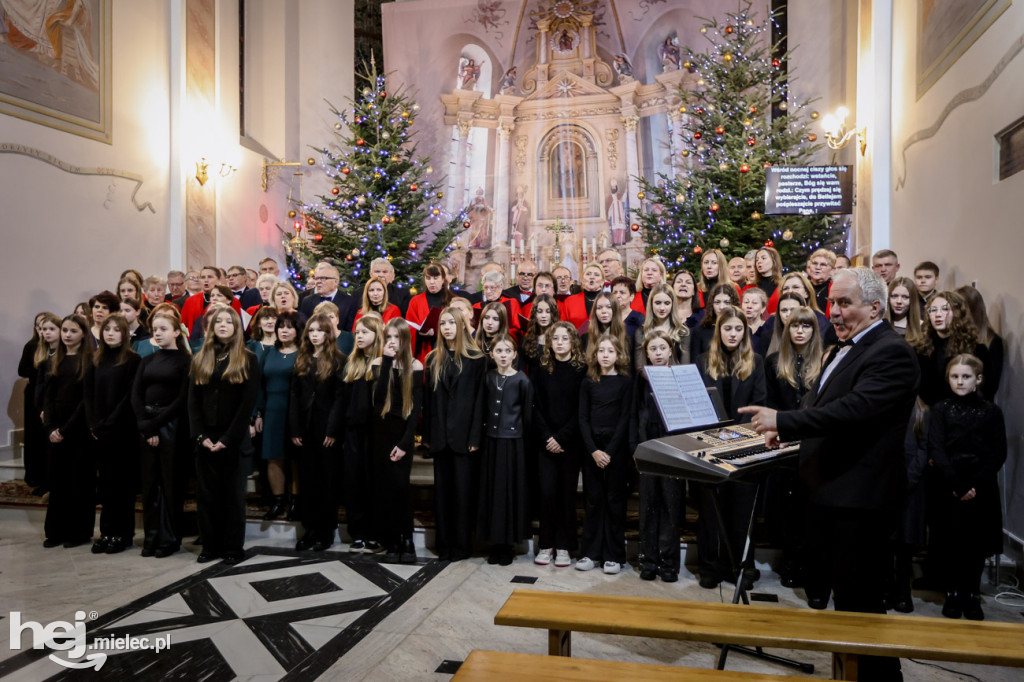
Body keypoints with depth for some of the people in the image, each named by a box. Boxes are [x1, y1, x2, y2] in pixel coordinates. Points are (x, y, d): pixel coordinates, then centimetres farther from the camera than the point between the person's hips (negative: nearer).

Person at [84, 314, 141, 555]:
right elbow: (87, 394, 9)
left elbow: (130, 396, -11)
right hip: (98, 432, 5)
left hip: (123, 432, -5)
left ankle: (123, 534, 9)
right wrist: (93, 425, -3)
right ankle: (107, 532, 17)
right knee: (105, 483, 10)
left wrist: (109, 424, -14)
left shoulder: (132, 360, -5)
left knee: (122, 483, 1)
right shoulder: (96, 361, 12)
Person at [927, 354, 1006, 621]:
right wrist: (957, 485, -17)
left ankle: (972, 597, 21)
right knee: (951, 545, 5)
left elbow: (998, 454, -1)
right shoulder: (940, 410, 1)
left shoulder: (992, 412, 3)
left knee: (976, 545, 7)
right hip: (949, 488, 0)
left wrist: (975, 484, -12)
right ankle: (953, 595, 19)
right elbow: (936, 451, -7)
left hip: (982, 489, 1)